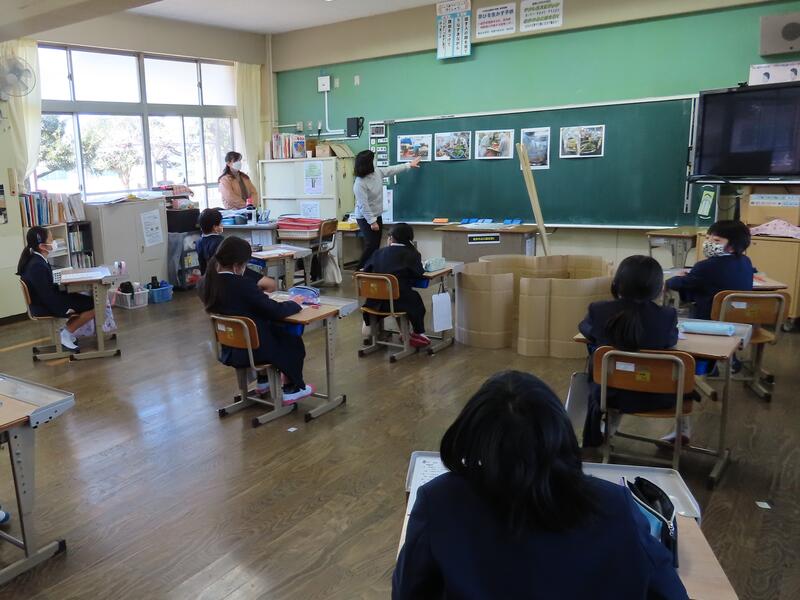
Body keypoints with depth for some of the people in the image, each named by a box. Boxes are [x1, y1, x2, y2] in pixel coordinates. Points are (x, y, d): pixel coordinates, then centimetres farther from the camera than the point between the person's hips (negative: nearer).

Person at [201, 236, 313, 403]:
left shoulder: (208, 282, -5)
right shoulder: (242, 284, -28)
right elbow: (276, 311, -23)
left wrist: (259, 294, 5)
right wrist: (294, 303, -5)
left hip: (227, 350, 8)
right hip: (252, 350, -7)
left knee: (277, 330, 31)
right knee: (294, 340, 19)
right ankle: (291, 390, 29)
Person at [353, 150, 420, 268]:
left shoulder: (377, 172, 0)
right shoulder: (360, 183, -24)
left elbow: (392, 170, 16)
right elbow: (363, 205, -25)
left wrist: (409, 165, 23)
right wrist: (372, 222, -25)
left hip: (377, 216, 8)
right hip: (365, 218, -8)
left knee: (376, 246, 8)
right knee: (371, 246, -13)